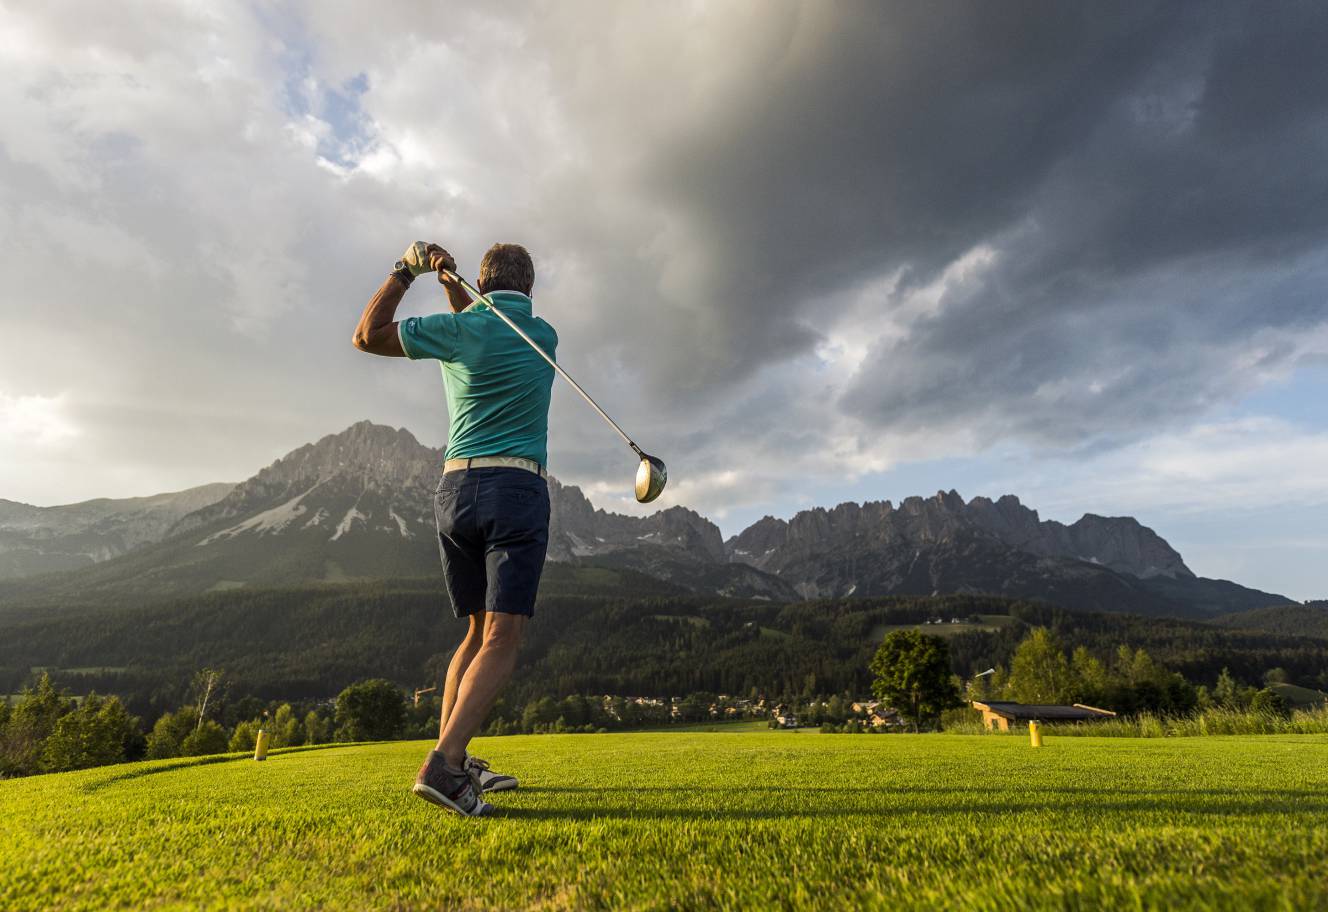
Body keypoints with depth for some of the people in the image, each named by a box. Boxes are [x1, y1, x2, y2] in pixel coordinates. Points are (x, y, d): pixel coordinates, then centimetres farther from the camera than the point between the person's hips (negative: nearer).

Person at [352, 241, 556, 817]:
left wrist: (405, 271, 21)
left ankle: (454, 759, 14)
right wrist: (453, 286, 22)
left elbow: (367, 336, 17)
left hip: (455, 489, 3)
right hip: (516, 489, -3)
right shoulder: (543, 337, 10)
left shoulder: (458, 329, 5)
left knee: (478, 631, 16)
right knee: (502, 639, -8)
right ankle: (443, 765, -22)